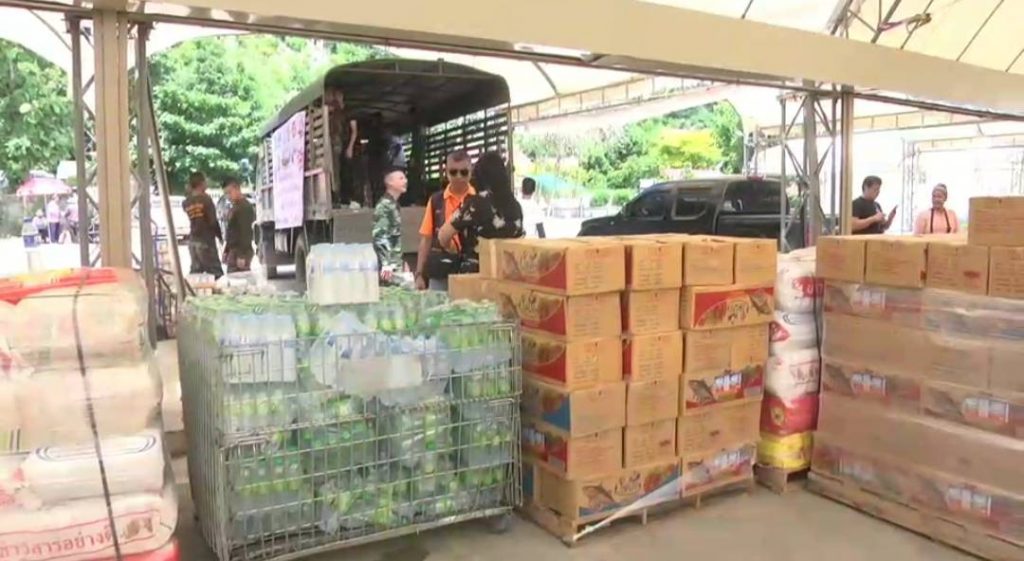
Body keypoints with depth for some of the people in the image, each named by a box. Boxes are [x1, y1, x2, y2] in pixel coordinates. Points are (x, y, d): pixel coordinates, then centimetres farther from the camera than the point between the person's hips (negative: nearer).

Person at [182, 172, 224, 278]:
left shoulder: (186, 203, 7)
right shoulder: (206, 199, -10)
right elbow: (213, 221, -11)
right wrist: (220, 237, 4)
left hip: (193, 241, 7)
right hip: (206, 240, -7)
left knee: (195, 272, 11)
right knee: (216, 273, -4)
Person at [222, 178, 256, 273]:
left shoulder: (245, 207, -13)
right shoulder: (234, 207, 18)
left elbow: (245, 233, -19)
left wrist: (242, 255, -23)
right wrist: (226, 251, 18)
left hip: (240, 253, -10)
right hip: (233, 251, 10)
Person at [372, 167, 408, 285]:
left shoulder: (394, 205, 14)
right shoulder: (384, 206, -14)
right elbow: (380, 237, -23)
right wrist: (386, 264, -30)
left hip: (395, 264, 10)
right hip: (389, 265, -9)